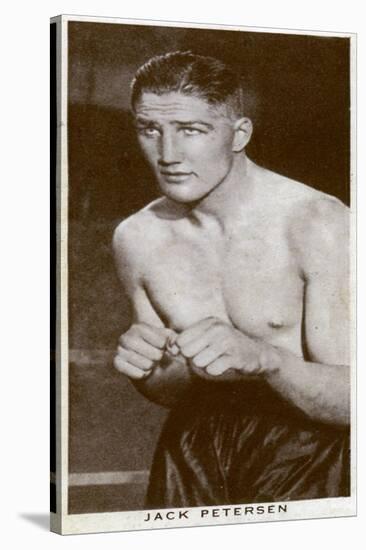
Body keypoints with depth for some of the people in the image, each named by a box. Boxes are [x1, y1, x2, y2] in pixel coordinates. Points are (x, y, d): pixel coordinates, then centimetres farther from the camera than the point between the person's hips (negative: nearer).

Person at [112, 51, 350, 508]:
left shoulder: (321, 225, -18)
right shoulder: (136, 239, -3)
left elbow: (351, 403, -19)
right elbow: (167, 393, 10)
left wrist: (262, 358, -37)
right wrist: (146, 371, -14)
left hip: (300, 451, -4)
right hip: (195, 447, 4)